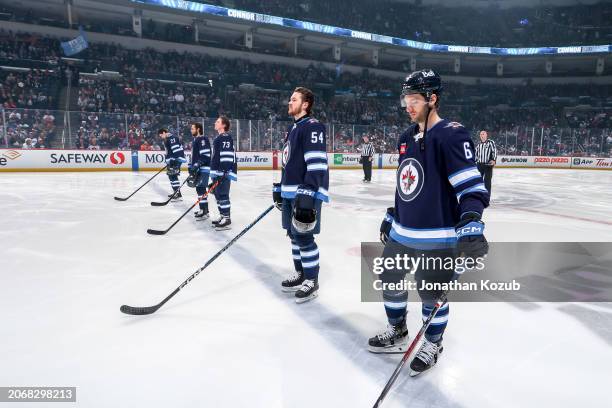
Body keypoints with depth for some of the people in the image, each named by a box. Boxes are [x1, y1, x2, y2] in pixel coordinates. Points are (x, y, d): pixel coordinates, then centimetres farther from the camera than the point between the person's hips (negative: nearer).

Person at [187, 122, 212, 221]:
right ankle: (202, 209, 23)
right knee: (199, 188, 13)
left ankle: (205, 212, -13)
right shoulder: (195, 140, 20)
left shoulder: (203, 139, -12)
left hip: (203, 168, -11)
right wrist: (191, 166, 25)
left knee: (201, 188, -14)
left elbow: (205, 155, -21)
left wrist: (197, 165, -23)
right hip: (197, 168, 11)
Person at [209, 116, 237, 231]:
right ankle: (222, 216, 22)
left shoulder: (226, 137, -12)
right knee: (218, 194, 13)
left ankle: (227, 219, -6)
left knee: (223, 195, -10)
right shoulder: (218, 138, 20)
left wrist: (224, 172, -25)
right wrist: (214, 173, 25)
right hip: (217, 171, 10)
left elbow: (227, 156, -21)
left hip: (224, 172, -10)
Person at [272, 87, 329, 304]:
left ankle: (312, 282, 9)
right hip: (291, 193, 10)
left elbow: (316, 164, -22)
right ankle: (300, 275, 28)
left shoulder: (313, 126, -11)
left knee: (304, 238, -4)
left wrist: (308, 194, -28)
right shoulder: (292, 128, 20)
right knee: (294, 236, 14)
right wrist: (280, 188, 25)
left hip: (306, 193, -10)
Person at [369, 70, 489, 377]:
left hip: (437, 236, -8)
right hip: (402, 231, 8)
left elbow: (471, 185, -22)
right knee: (390, 280, 17)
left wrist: (471, 223, -33)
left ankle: (432, 345, 31)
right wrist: (392, 216, 23)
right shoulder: (407, 137, 11)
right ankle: (397, 332, 39)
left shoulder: (451, 135, -15)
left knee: (431, 293, 6)